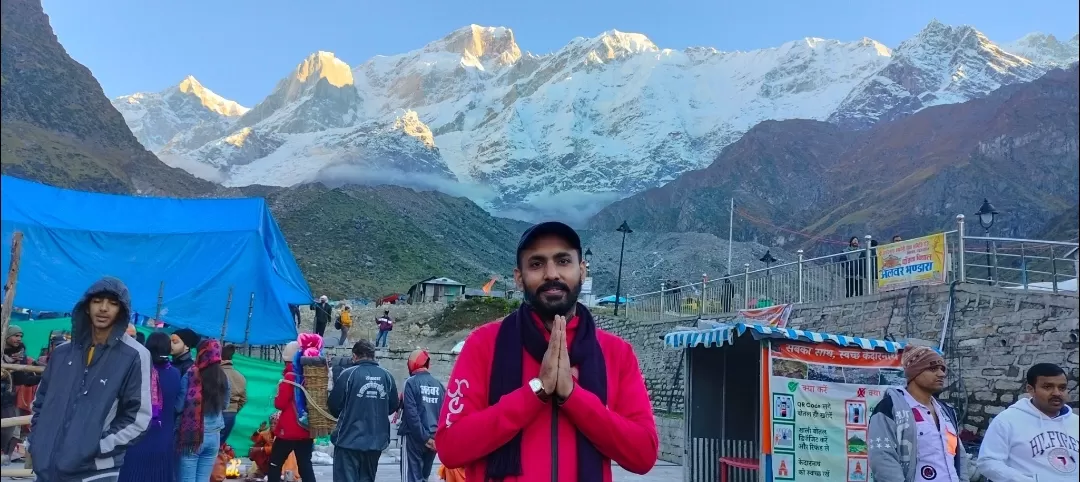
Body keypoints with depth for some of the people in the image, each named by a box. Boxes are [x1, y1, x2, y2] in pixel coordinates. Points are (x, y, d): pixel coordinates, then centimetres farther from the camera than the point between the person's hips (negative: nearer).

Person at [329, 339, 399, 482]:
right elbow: (393, 407, 10)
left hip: (349, 439, -4)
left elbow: (334, 406, -5)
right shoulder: (387, 376, 3)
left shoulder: (348, 374, -9)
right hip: (376, 440, 4)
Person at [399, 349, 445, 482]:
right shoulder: (439, 385, 8)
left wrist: (424, 437, -13)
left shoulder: (410, 383, -7)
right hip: (434, 438, 5)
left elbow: (411, 413, -15)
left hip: (414, 437, -5)